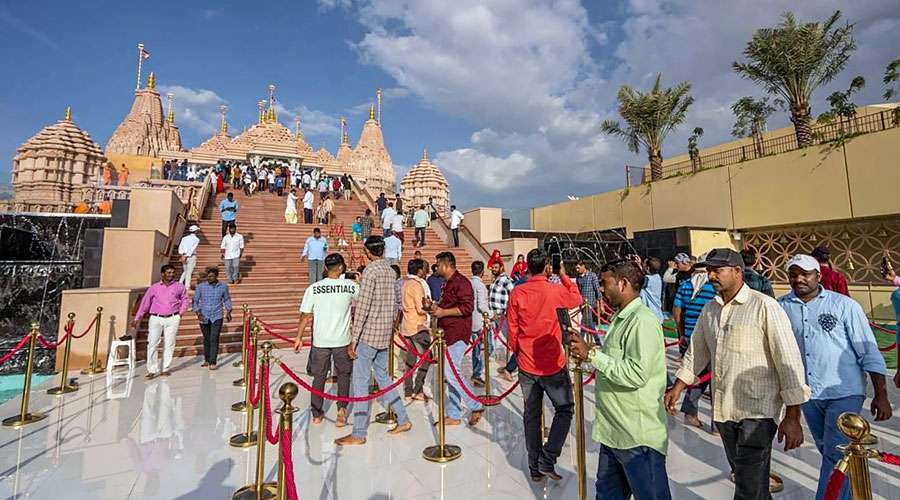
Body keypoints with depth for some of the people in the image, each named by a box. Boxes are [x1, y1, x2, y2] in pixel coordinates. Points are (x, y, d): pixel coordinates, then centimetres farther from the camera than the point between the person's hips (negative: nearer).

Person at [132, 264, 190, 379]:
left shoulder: (179, 287, 5)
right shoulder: (154, 287, 4)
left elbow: (185, 299, 17)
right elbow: (145, 303, 7)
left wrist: (180, 313, 6)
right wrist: (137, 319, 7)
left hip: (172, 319, 0)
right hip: (156, 318, 0)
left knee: (169, 344, 4)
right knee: (152, 344, -6)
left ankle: (165, 369, 15)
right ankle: (153, 370, 5)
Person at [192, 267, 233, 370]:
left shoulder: (223, 287, -1)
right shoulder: (201, 286, -3)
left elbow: (227, 299, 14)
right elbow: (195, 301, 1)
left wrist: (228, 311, 4)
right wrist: (198, 313, -11)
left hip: (217, 317, -1)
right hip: (203, 317, 1)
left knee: (214, 339, -9)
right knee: (206, 339, 13)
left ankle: (213, 362, -4)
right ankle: (207, 360, 29)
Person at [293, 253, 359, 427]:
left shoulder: (313, 288, -6)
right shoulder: (351, 286, -8)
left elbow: (305, 316, -5)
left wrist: (299, 338, 4)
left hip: (320, 341, 1)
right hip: (343, 341, -1)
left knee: (319, 377, 16)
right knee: (343, 374, 18)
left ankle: (317, 414, 26)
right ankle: (342, 408, 5)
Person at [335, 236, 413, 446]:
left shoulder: (370, 271, -15)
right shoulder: (390, 270, 9)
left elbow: (363, 307, -18)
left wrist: (353, 339, -14)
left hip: (369, 333, -8)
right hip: (385, 333, 8)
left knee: (360, 381, 1)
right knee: (382, 376, 18)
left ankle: (359, 434, 10)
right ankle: (403, 419, 24)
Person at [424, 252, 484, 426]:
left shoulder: (461, 282, -13)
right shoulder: (449, 283, 20)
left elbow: (468, 307, -23)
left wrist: (443, 312, -19)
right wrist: (435, 307, 14)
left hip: (457, 334, -10)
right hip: (448, 334, 10)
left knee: (451, 372, -11)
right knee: (451, 373, 12)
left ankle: (476, 407, 4)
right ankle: (453, 415, 20)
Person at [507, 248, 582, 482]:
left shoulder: (517, 293, -6)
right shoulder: (555, 290, -13)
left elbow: (512, 328, 1)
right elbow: (577, 299, 8)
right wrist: (564, 276, 14)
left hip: (526, 364, 3)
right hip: (552, 364, -3)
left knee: (532, 415, 15)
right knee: (564, 409, 17)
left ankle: (535, 468, 26)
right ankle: (547, 460, 10)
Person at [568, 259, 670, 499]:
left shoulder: (643, 321, -20)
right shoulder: (621, 318, 12)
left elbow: (636, 374, -28)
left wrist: (591, 355, -22)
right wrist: (585, 350, 3)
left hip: (638, 436, -9)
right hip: (613, 431, 9)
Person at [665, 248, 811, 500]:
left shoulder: (764, 306, -12)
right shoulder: (709, 310, 7)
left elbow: (789, 360, -13)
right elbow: (696, 353, 16)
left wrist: (792, 417, -13)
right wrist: (678, 387, 12)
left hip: (757, 412, -6)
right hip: (723, 411, 6)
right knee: (743, 477, 21)